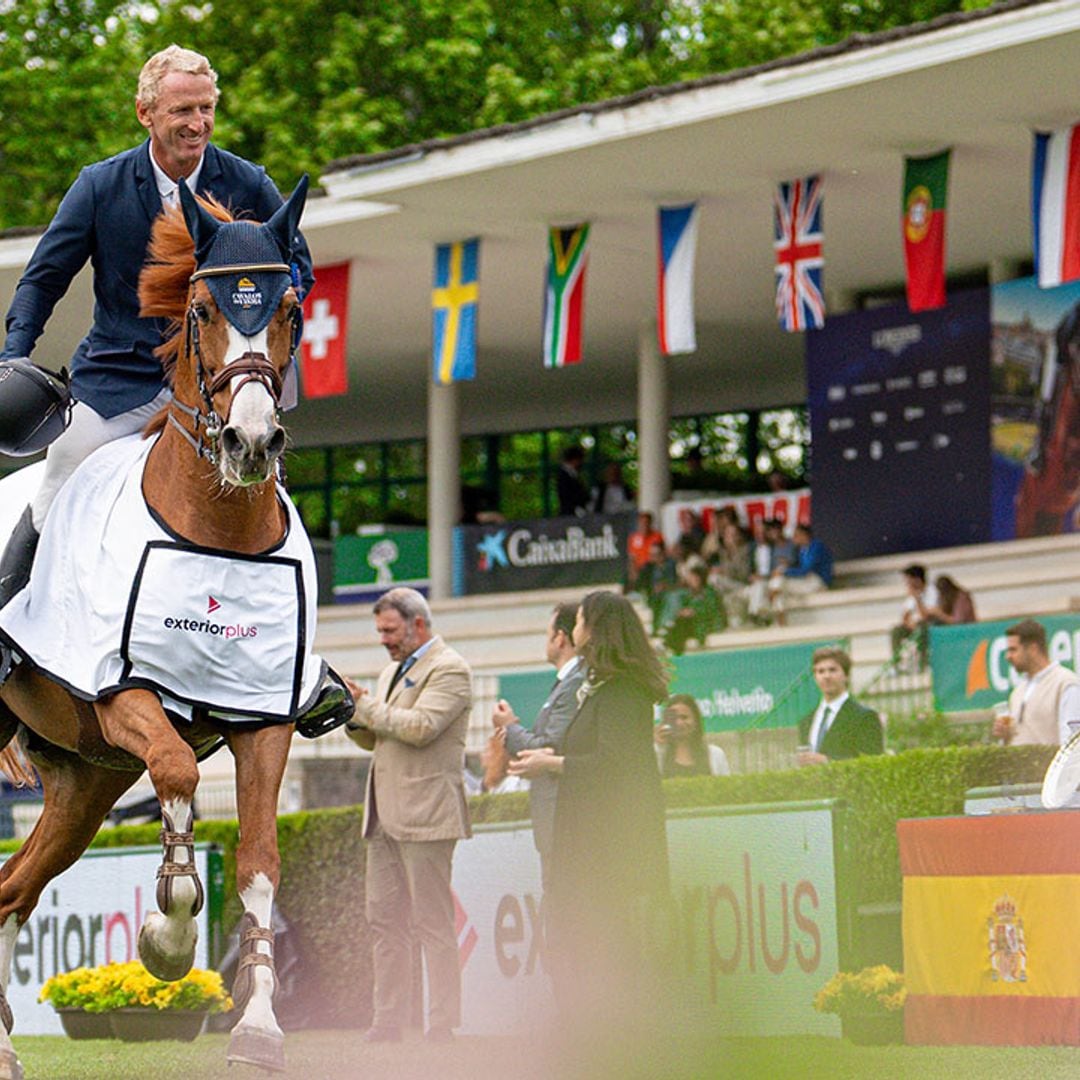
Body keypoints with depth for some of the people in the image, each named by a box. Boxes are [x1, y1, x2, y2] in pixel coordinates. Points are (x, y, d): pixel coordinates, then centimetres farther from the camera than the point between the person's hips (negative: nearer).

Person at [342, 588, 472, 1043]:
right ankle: (388, 1022, 12)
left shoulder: (448, 669, -6)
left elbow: (421, 727, -20)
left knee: (432, 922, -7)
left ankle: (443, 1026, -4)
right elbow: (374, 739, 26)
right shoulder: (392, 672, 22)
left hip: (425, 814, -9)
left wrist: (365, 708, -11)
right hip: (384, 816, 9)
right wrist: (353, 718, 5)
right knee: (385, 920, 8)